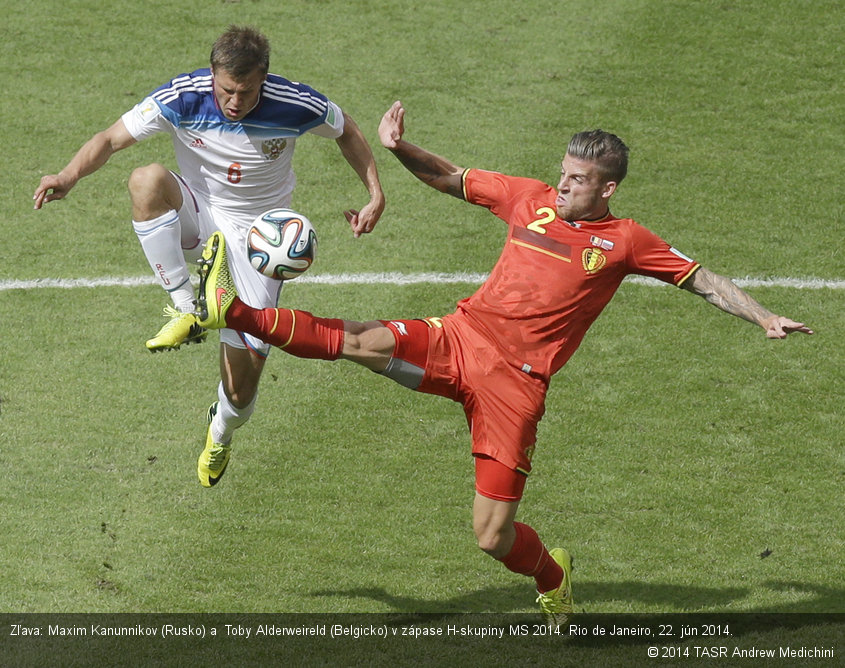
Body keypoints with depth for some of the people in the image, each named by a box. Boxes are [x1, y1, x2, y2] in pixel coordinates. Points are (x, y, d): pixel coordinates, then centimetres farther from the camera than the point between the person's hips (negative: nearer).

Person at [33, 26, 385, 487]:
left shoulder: (296, 106, -22)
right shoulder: (183, 99, -23)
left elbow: (346, 131, -1)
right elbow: (111, 139, -18)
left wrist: (376, 194, -9)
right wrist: (69, 176, -37)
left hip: (259, 233, -1)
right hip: (195, 218, 1)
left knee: (243, 376, -7)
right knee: (147, 179, -36)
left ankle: (221, 432, 34)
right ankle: (186, 312, -28)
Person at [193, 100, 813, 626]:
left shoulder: (624, 241, 2)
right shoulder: (530, 199, 9)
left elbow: (703, 280, 8)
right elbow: (451, 178, 17)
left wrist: (766, 318, -2)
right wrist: (401, 148, 2)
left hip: (516, 380, -3)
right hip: (459, 338, 3)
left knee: (494, 536, -5)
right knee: (361, 342, -26)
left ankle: (552, 576, 28)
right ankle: (232, 312, -28)